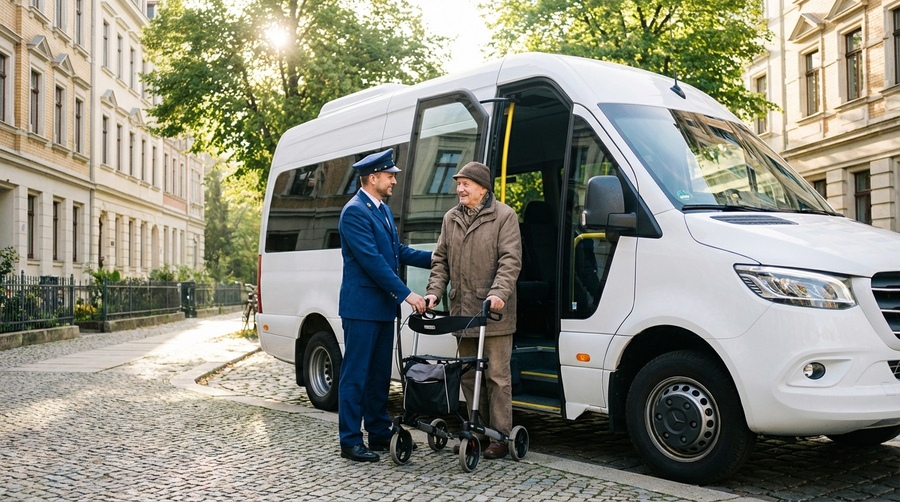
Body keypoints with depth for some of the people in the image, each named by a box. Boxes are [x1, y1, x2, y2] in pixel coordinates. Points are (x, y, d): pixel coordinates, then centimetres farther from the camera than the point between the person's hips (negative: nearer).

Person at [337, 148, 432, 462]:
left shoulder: (383, 210, 16)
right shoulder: (354, 212, -15)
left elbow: (396, 251, 23)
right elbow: (373, 261, -21)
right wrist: (406, 294, -22)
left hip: (383, 307, 9)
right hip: (361, 307, -9)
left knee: (380, 374, 15)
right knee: (355, 374, -2)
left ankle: (379, 433, 25)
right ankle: (350, 441, 5)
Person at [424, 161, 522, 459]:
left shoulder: (504, 216, -4)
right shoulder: (451, 219, 14)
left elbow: (510, 259, -12)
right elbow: (441, 259, 15)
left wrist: (499, 292, -25)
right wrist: (434, 291, 1)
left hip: (494, 312, -6)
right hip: (462, 310, 6)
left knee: (497, 374, -2)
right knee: (468, 375, 12)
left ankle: (500, 436, 6)